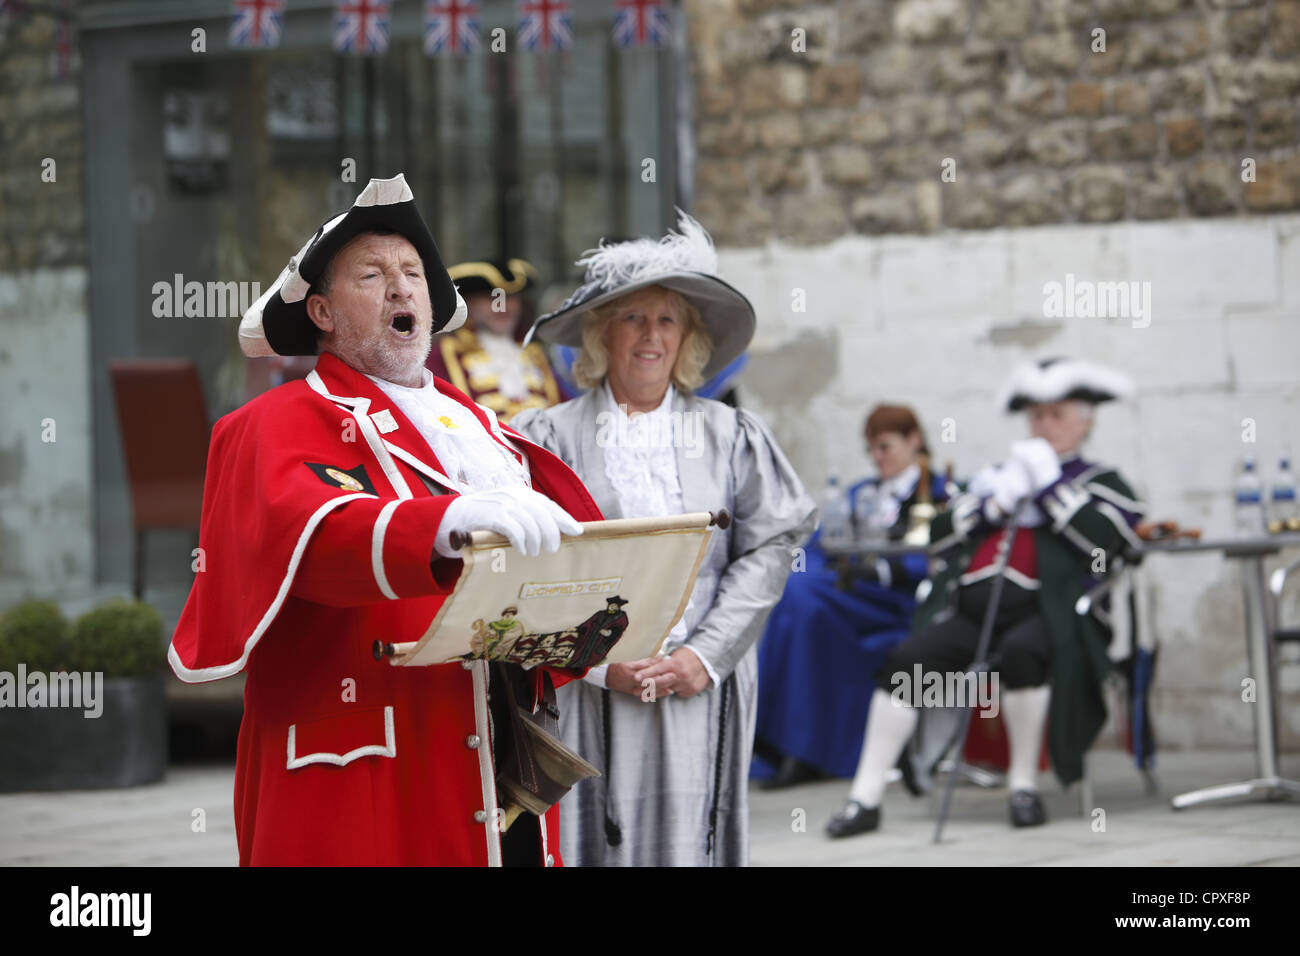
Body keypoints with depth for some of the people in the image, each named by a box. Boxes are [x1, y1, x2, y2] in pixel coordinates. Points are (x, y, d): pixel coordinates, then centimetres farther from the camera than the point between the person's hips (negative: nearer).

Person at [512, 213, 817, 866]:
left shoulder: (732, 437, 12)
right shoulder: (550, 438, 6)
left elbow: (768, 549, 5)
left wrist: (706, 655, -7)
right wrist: (603, 663, -11)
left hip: (705, 696, 2)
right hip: (589, 698, -1)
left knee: (691, 845, -2)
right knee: (603, 840, -7)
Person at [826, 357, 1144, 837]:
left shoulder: (1102, 483, 16)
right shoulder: (1000, 473, 30)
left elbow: (1103, 540, -7)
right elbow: (937, 534, 20)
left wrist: (1049, 484, -1)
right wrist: (991, 504, 4)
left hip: (1042, 612, -4)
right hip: (971, 606, 4)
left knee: (1020, 652, -38)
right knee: (907, 660, -21)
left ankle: (1024, 783, -23)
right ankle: (865, 797, -21)